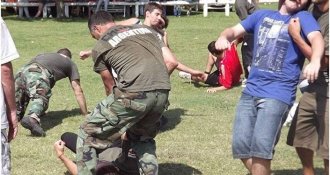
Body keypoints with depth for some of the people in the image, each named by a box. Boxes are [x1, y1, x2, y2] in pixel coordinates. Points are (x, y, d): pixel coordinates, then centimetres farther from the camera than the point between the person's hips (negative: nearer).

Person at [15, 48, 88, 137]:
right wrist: (85, 115, 32)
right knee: (41, 98, -26)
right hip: (39, 74, -5)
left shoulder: (44, 55, 45)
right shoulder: (70, 63, 31)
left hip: (22, 71, 5)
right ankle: (32, 118, -55)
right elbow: (78, 91, 26)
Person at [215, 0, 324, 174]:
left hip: (278, 93, -5)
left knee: (261, 145, -18)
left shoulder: (303, 18, 2)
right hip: (250, 90, 5)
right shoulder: (262, 15, 18)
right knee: (240, 145, 0)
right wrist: (223, 37, -9)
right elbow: (234, 30, 16)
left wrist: (315, 61, -39)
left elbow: (316, 38, -16)